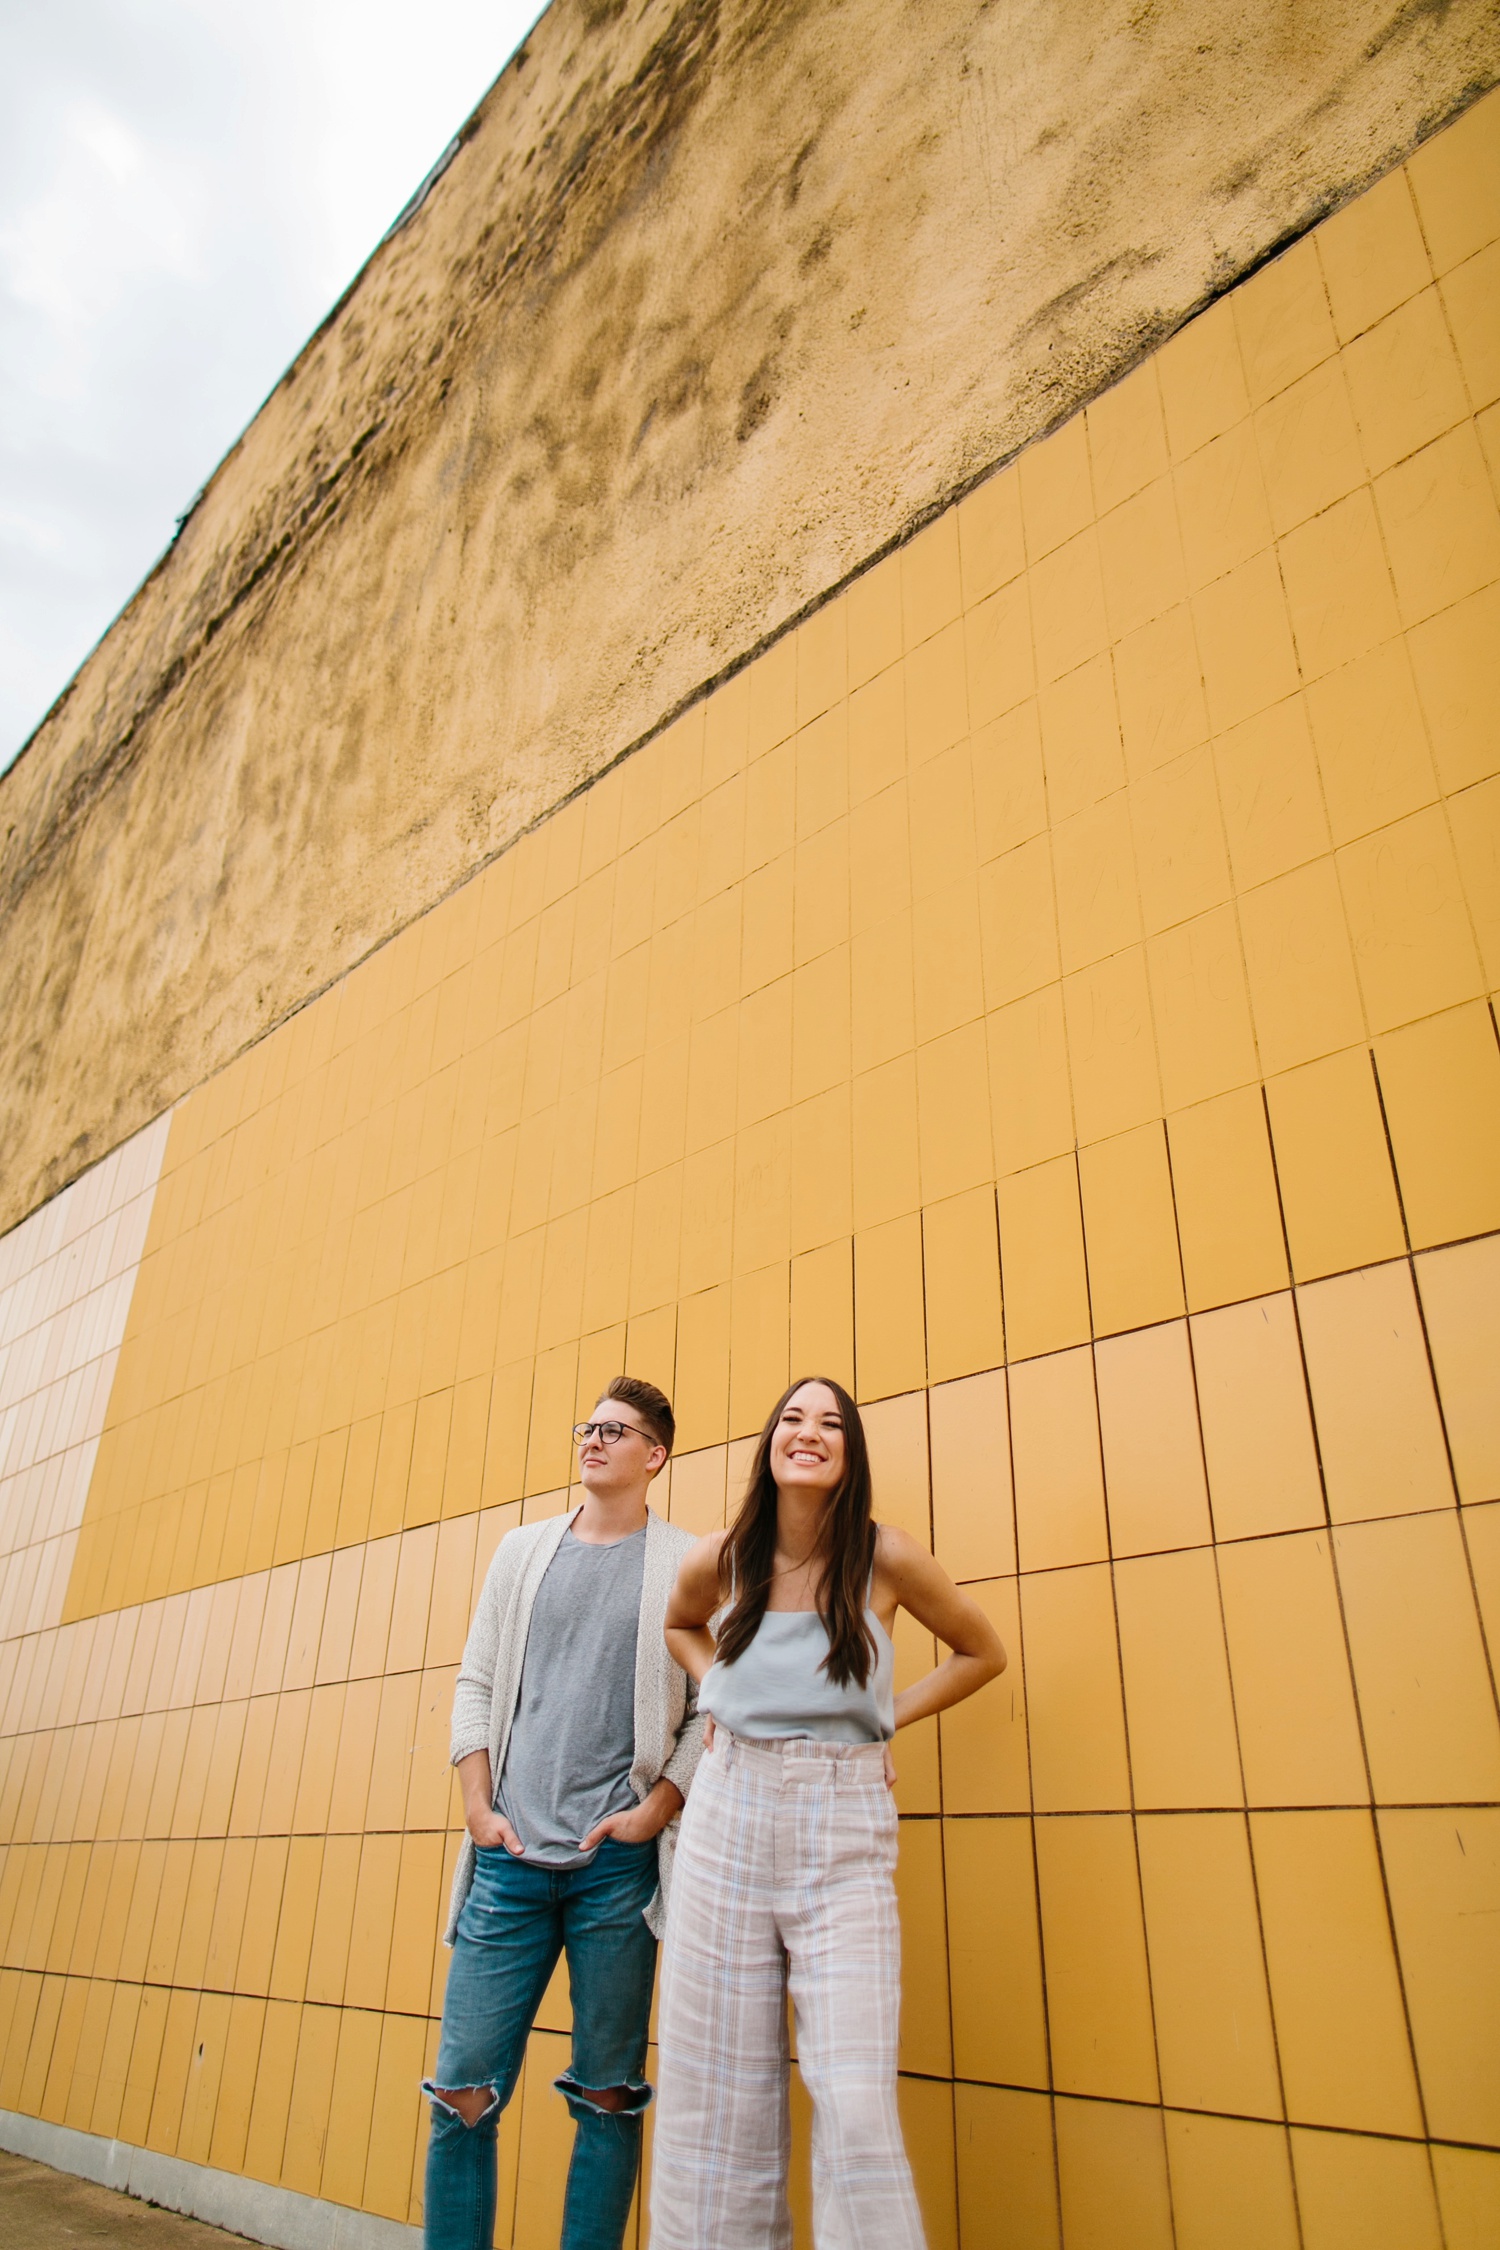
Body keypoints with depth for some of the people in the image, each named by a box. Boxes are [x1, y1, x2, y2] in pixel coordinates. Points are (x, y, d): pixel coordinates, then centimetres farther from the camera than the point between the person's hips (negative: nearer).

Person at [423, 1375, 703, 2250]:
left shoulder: (686, 1566, 1)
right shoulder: (524, 1551, 11)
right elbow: (477, 1685, 11)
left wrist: (655, 1811, -8)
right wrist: (479, 1808, 1)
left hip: (618, 1864, -2)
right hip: (510, 1856, 3)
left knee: (609, 2095, 7)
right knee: (463, 2091, 4)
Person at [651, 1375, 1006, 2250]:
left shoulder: (885, 1557, -7)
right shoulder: (720, 1559, 0)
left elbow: (983, 1652, 10)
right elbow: (680, 1625, 25)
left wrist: (889, 1717, 2)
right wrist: (719, 1693, 8)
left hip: (843, 1833, -2)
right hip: (729, 1821, 2)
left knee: (856, 2103, -9)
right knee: (717, 2102, 7)